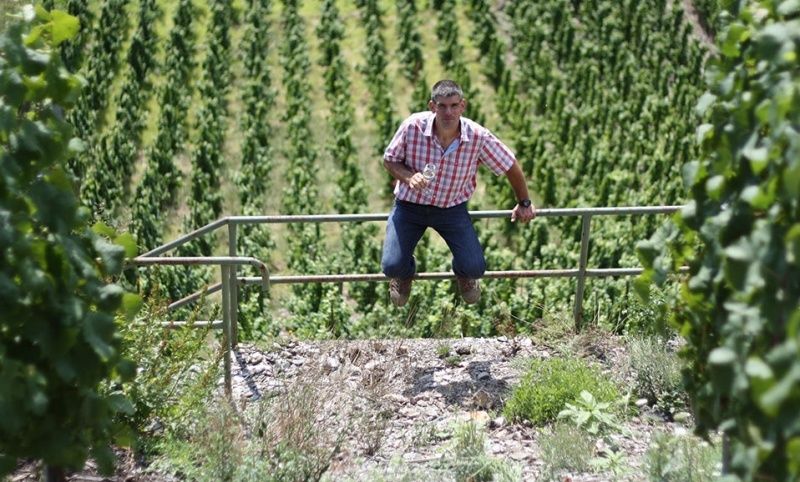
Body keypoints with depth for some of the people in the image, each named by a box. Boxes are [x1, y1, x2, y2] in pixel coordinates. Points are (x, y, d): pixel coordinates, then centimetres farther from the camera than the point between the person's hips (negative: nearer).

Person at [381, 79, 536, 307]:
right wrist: (408, 176, -26)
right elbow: (389, 160, -5)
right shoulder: (413, 126, -21)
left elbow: (510, 166, -2)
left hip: (452, 209, 0)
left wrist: (524, 203, 10)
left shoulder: (478, 136, -19)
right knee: (392, 267, -15)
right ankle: (403, 274, 28)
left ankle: (464, 274, 29)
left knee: (475, 268, -15)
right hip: (409, 205, 0)